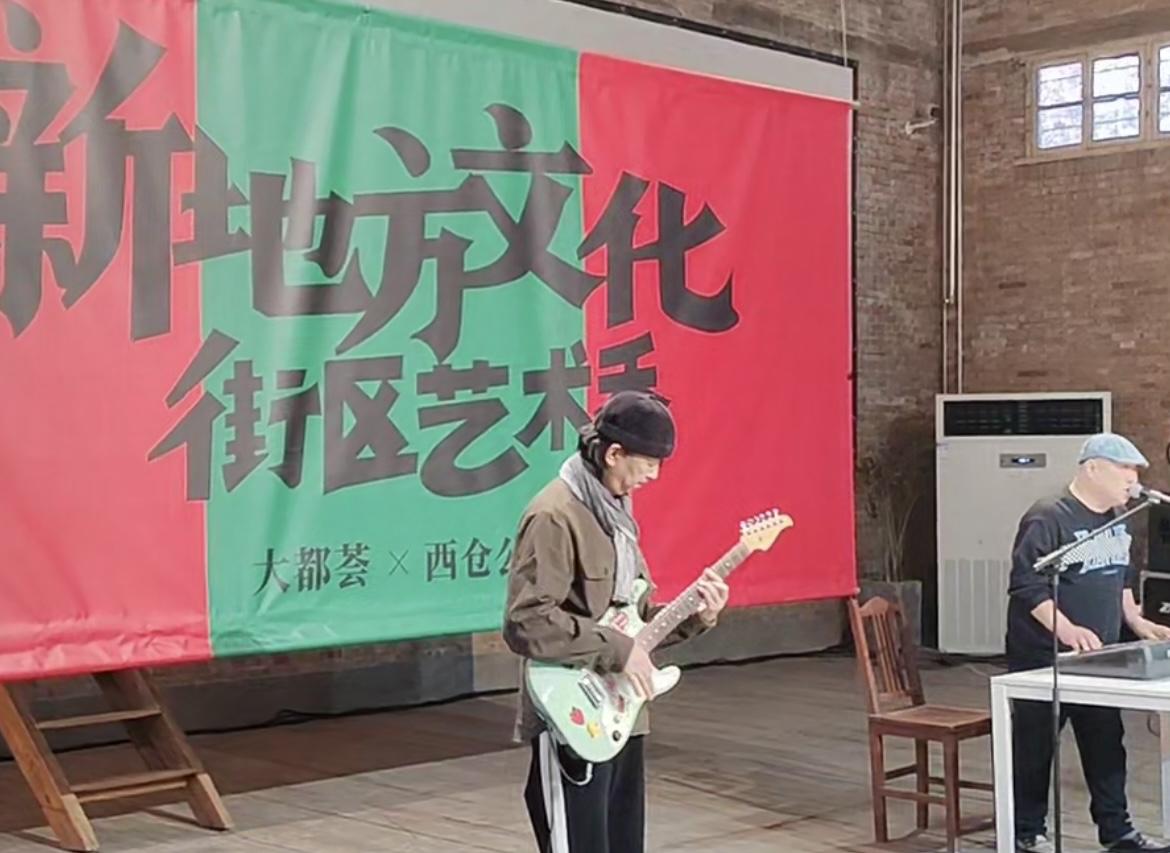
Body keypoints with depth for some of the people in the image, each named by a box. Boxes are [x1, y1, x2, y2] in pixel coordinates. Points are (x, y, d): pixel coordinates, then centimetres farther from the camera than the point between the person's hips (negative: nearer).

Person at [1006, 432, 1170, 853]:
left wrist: (1136, 621, 13)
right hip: (1043, 660, -8)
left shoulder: (1117, 520, 10)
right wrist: (1065, 629, -31)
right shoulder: (1048, 517, -17)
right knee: (1035, 746, 4)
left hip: (1098, 658, 8)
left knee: (1106, 746, 11)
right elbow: (1027, 584, -22)